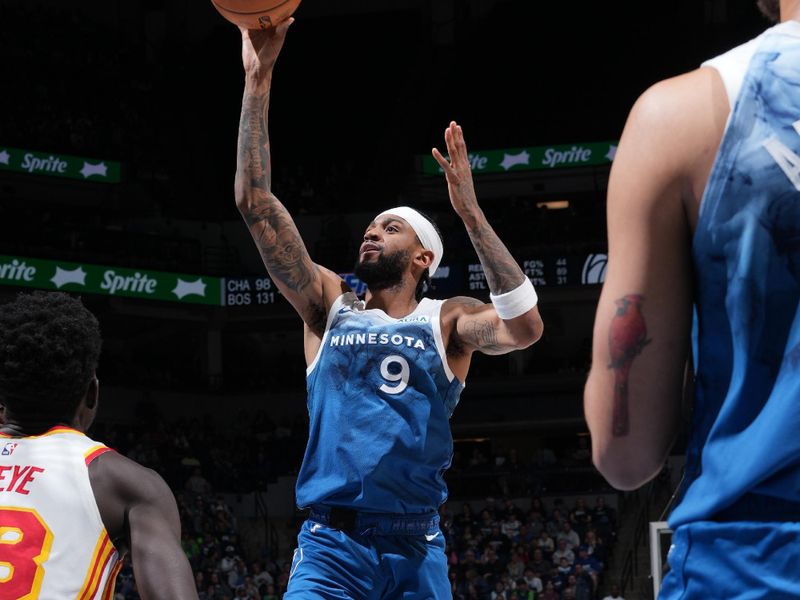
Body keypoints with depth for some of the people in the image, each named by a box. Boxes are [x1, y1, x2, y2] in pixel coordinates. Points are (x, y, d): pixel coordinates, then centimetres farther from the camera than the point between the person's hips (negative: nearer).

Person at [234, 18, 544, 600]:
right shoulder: (329, 305, 10)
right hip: (331, 546, 0)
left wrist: (471, 213, -16)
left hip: (415, 551, 0)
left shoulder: (447, 321, 6)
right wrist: (258, 81, -4)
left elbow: (525, 327, -16)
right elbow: (255, 202, 2)